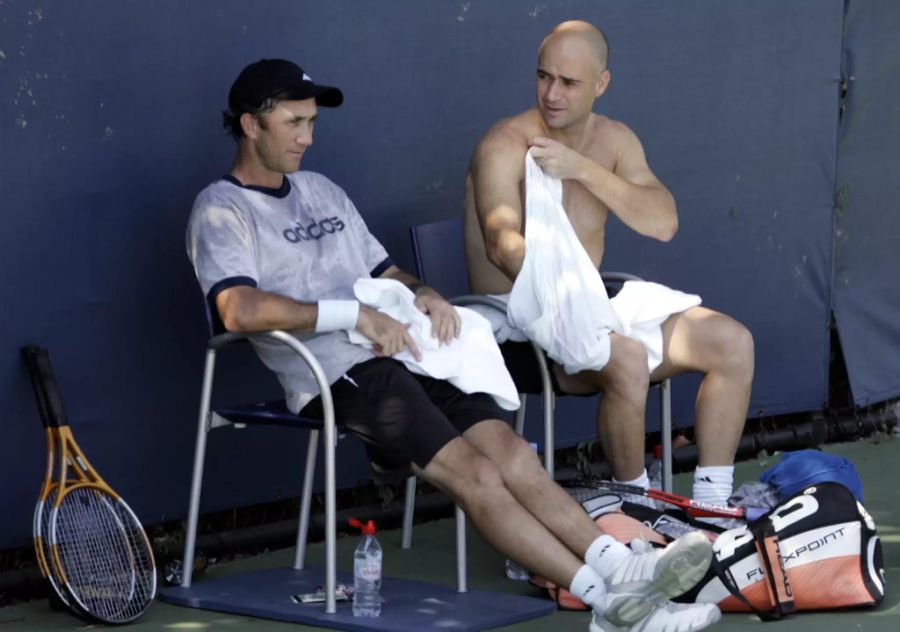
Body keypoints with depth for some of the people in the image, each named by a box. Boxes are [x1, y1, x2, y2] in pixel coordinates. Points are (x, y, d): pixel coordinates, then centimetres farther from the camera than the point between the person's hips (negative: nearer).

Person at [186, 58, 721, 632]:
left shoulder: (322, 192, 25)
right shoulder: (222, 211, 0)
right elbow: (240, 309, -17)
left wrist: (424, 294, 5)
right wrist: (355, 314, -17)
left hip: (401, 351, 7)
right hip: (336, 374, -7)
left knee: (510, 451, -15)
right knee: (473, 472, -22)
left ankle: (621, 568, -29)